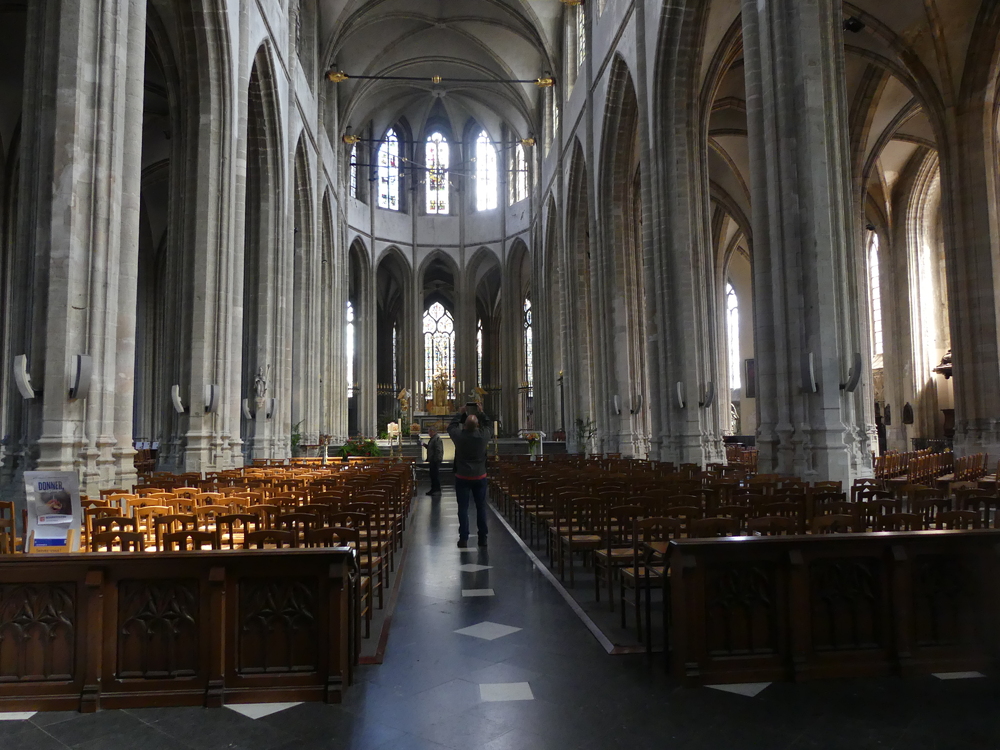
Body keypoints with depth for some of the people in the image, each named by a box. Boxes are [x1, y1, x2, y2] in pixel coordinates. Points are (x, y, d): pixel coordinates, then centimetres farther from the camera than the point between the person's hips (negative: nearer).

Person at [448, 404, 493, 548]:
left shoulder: (459, 435, -12)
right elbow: (489, 426, 13)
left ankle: (463, 539, 4)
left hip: (462, 477, -1)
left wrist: (460, 413, 17)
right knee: (481, 507, 9)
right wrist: (481, 413, 18)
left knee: (463, 508, 3)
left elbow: (451, 427, 11)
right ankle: (483, 538, 14)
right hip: (480, 477, 1)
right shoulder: (484, 435, -10)